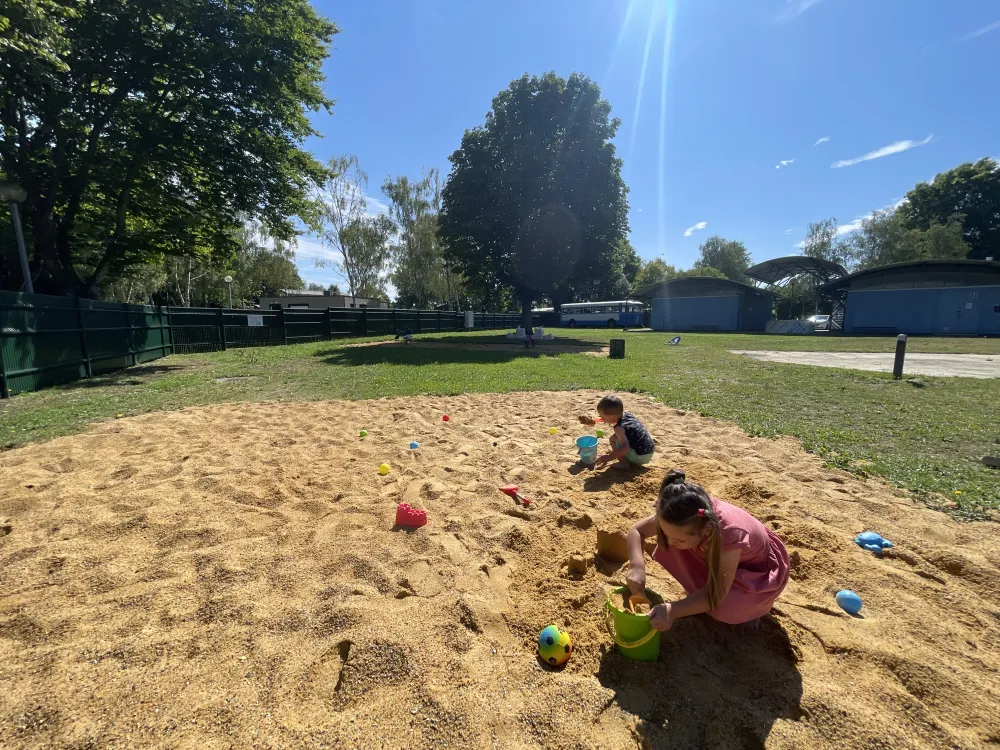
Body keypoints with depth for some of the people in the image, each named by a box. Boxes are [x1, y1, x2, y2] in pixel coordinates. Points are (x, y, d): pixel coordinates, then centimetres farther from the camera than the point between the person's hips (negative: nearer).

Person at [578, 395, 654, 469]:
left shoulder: (619, 427, -23)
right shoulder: (627, 414, 2)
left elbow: (626, 448, -34)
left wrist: (608, 457, -32)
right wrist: (594, 421, 26)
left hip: (640, 456, -9)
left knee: (613, 438, -10)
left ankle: (624, 463, -2)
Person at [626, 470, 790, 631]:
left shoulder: (730, 535, -43)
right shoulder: (686, 515, -29)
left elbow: (715, 595, -34)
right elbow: (636, 531, -19)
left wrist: (672, 611, -44)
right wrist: (637, 566, -36)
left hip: (762, 569, -4)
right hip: (718, 557, 4)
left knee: (722, 607, -31)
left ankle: (749, 604, 4)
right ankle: (701, 593, 6)